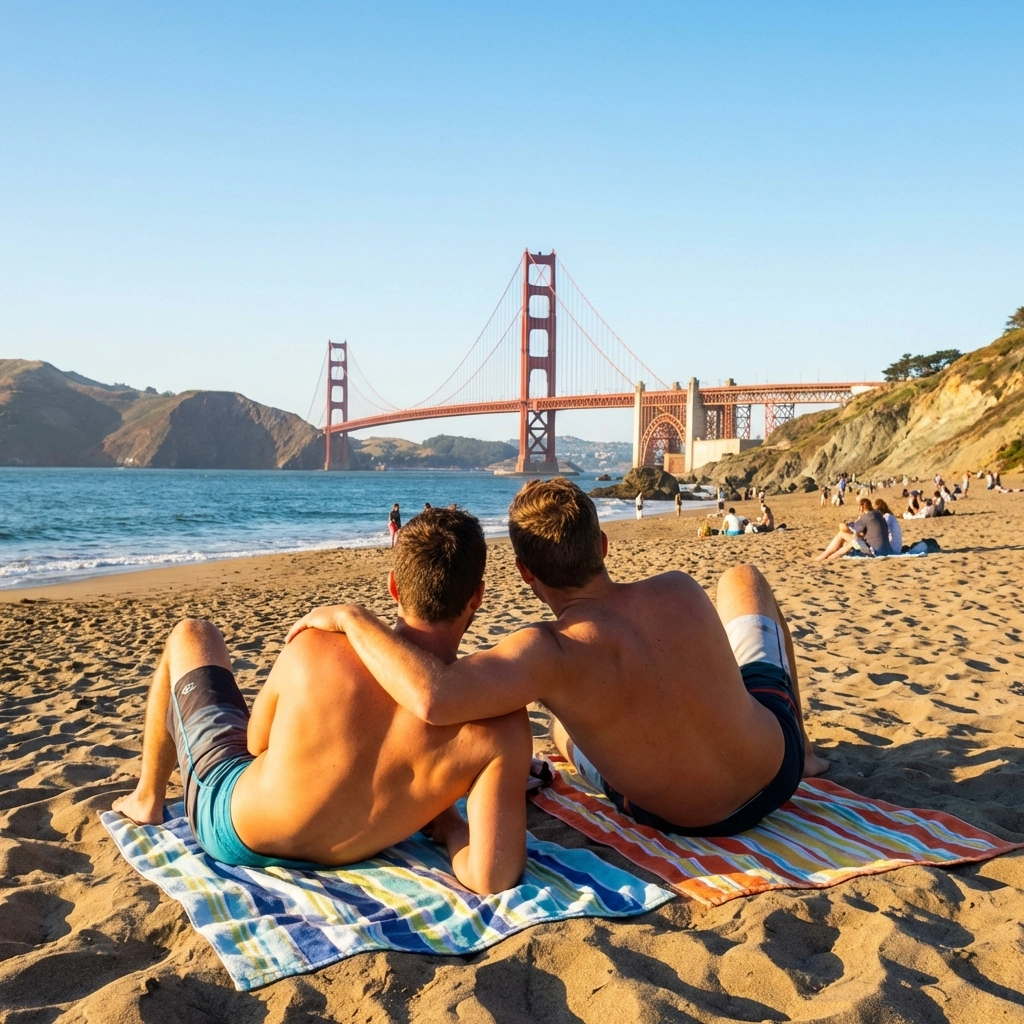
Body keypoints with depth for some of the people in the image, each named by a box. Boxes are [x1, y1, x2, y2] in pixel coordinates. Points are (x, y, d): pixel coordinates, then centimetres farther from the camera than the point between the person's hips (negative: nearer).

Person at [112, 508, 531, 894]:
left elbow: (257, 743, -9)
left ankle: (148, 797, 40)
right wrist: (449, 824, -11)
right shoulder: (499, 723, -30)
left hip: (226, 822, -2)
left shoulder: (312, 649, -29)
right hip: (334, 858, 3)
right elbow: (492, 878, -32)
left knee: (190, 635, 21)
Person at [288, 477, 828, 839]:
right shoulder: (682, 591, -25)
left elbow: (432, 696, -53)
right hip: (777, 766, 2)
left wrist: (352, 616, -38)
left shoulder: (553, 651, -37)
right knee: (741, 577, 25)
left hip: (684, 820, -1)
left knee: (561, 727, 26)